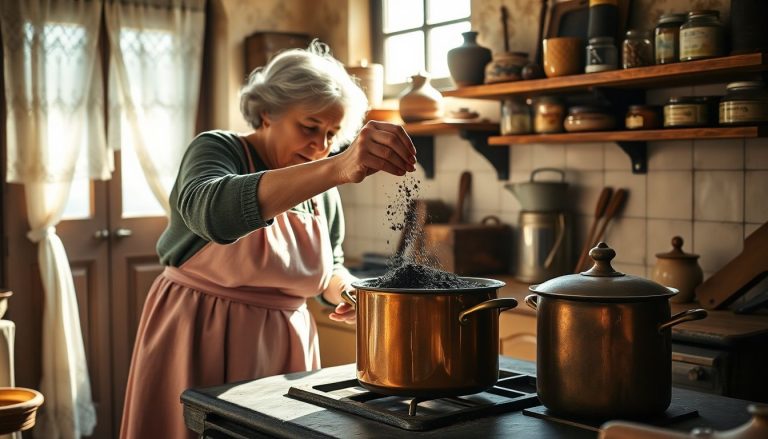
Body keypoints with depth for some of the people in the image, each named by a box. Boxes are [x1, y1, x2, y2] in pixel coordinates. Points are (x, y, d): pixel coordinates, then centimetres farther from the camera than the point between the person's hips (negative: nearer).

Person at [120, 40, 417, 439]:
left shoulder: (323, 190, 4)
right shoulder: (216, 151, -12)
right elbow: (213, 211, -37)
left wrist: (343, 291, -6)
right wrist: (338, 169, -49)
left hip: (284, 347, 5)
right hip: (201, 344, -5)